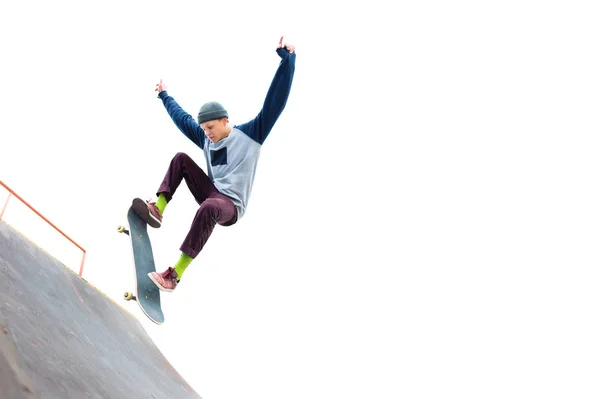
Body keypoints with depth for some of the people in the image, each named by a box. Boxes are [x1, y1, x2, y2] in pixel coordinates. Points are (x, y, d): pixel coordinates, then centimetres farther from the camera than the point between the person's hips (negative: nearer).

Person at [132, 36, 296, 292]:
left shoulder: (250, 134, -6)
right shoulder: (206, 139, 11)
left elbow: (274, 103, -15)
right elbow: (182, 118, 28)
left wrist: (287, 60, -23)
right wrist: (165, 96, 39)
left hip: (231, 206, -7)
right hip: (211, 193, 7)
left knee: (209, 208, -41)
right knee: (181, 158, -1)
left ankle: (175, 274, -42)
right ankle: (157, 210, -16)